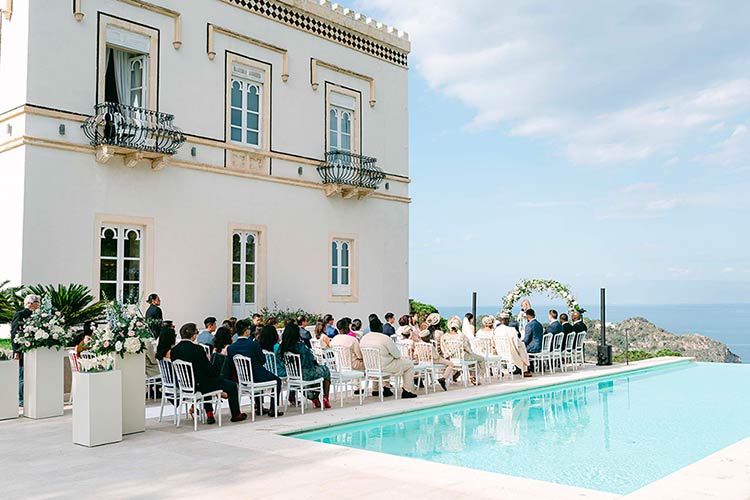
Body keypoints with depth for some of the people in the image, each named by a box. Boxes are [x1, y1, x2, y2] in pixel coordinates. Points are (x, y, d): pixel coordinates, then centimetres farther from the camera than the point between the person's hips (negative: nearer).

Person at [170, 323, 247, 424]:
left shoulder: (174, 350, -3)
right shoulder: (197, 349, -23)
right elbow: (208, 368, -17)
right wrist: (218, 376, 3)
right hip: (199, 385, -7)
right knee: (232, 385, 9)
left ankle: (209, 414, 35)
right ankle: (236, 415, 23)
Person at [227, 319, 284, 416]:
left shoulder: (230, 348, -8)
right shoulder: (254, 344, -21)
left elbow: (232, 365, 2)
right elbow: (263, 361, -9)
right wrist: (263, 354, 11)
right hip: (256, 377, -5)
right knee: (277, 380, 19)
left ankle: (259, 407, 38)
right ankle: (273, 409, 13)